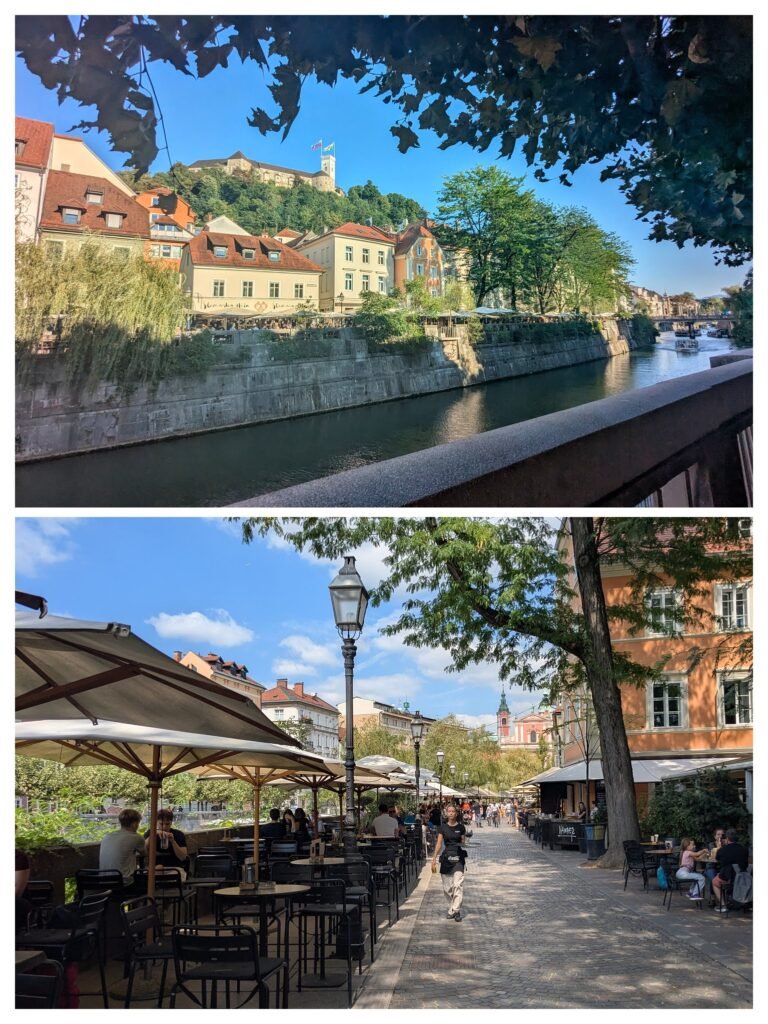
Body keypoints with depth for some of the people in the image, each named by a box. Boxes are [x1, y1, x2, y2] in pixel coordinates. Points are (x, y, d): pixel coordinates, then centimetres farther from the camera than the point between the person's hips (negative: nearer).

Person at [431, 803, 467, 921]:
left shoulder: (460, 827, 3)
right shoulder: (443, 827, 5)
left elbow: (463, 843, 13)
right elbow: (439, 844, 3)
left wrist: (462, 846, -9)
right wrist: (434, 859, -2)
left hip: (458, 858, -2)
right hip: (446, 857, 2)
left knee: (458, 885, -12)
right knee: (447, 887, 6)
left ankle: (456, 910, -11)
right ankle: (451, 909, 20)